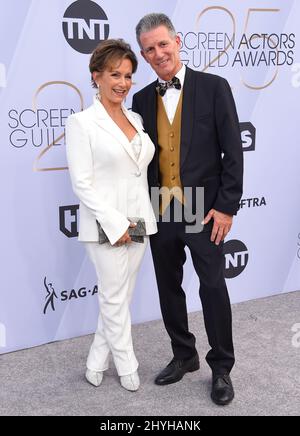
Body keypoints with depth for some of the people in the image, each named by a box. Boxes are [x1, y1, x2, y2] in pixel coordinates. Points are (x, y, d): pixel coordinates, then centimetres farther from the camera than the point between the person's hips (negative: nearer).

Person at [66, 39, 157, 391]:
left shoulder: (136, 119, 10)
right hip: (105, 225, -6)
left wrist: (138, 221, 4)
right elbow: (82, 183, -13)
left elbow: (140, 172, 13)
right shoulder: (81, 122, -9)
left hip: (138, 221, 6)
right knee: (115, 298, 7)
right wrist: (115, 223, -17)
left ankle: (96, 363, 29)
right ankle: (127, 367, 25)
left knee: (118, 296, 14)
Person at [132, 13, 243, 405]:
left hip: (204, 210, -4)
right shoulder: (142, 99, 7)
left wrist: (226, 206, -11)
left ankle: (221, 368, 18)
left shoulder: (214, 87, -5)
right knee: (169, 288, 13)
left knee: (213, 288, 2)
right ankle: (184, 356, 31)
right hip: (160, 212, 4)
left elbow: (233, 151, -7)